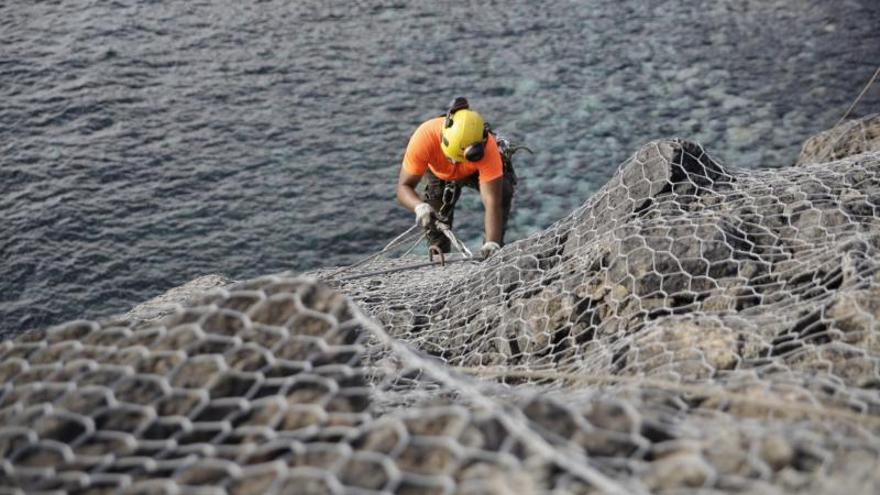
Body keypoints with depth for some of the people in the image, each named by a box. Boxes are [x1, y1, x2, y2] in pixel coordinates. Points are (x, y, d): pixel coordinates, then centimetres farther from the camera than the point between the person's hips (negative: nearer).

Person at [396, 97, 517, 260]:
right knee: (435, 216, -12)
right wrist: (419, 207, -58)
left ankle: (494, 249, -9)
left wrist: (492, 243, -57)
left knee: (503, 192, -25)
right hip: (440, 173, 1)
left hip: (476, 171, -1)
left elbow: (492, 203, -46)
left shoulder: (487, 148, -45)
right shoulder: (424, 138, -43)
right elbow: (404, 186, -37)